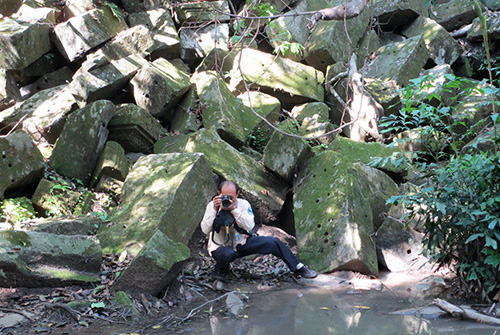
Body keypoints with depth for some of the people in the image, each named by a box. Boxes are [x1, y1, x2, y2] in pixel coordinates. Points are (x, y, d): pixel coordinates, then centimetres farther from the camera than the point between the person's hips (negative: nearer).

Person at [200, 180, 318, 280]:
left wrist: (234, 209, -29)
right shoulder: (212, 206, -11)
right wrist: (215, 211, -29)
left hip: (241, 243, 3)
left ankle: (299, 269, 5)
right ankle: (220, 270, -2)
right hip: (220, 247, -3)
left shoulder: (243, 204, -6)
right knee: (227, 254, -40)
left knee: (272, 242, -11)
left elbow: (249, 226, -20)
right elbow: (205, 230, -20)